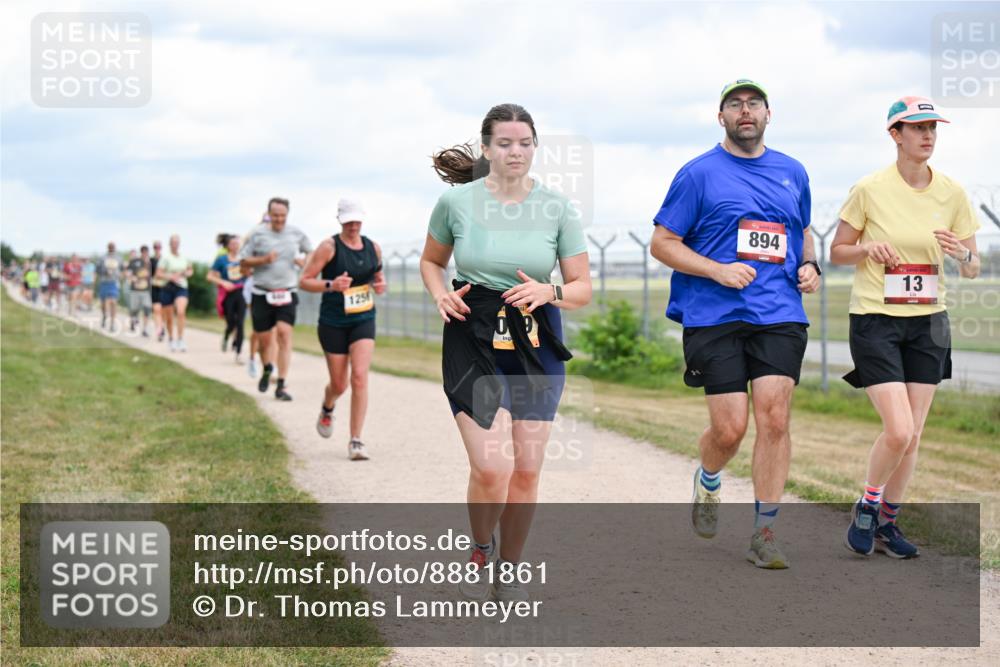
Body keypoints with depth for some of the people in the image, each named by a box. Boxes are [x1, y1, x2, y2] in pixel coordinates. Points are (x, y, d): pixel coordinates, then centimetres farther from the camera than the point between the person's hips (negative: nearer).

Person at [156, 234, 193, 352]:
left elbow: (190, 270, 20)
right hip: (167, 288, -1)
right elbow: (158, 273, -7)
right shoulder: (165, 257, -5)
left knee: (181, 312, -22)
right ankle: (171, 340, 26)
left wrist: (186, 273, -2)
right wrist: (171, 277, -21)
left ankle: (180, 340, -21)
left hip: (182, 288, 1)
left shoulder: (184, 257, 5)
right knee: (169, 317, 7)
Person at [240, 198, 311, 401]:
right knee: (264, 339, 4)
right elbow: (243, 262, 2)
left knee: (284, 333, -15)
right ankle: (267, 370, 37)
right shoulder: (258, 234, 0)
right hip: (262, 294, 0)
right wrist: (263, 260, -14)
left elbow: (313, 254, 20)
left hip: (287, 294, 0)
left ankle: (281, 386, -13)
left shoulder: (296, 234, 5)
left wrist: (304, 261, -2)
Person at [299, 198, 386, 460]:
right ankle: (327, 409, 46)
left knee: (360, 376, -15)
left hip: (364, 320, 2)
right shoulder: (329, 247, -10)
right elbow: (304, 281, -11)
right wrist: (331, 285, -27)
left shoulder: (373, 247, 3)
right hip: (333, 323, -2)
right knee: (339, 384, 7)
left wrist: (381, 285, -2)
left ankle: (356, 442, -11)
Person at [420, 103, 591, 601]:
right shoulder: (456, 201, -3)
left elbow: (582, 289, 4)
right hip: (474, 340, -2)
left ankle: (509, 571, 24)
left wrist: (548, 293, -17)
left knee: (527, 469, 3)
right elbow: (431, 262, 15)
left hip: (536, 346, 2)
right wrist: (441, 296, -6)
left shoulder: (558, 209, -1)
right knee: (490, 468, -14)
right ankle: (480, 553, 16)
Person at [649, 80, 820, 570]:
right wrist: (718, 270, -12)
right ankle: (708, 480, 30)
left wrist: (809, 266, 8)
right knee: (729, 429, -5)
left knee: (774, 418, -9)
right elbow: (662, 243, 1)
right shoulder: (699, 174, 2)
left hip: (780, 314, 3)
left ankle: (764, 534, -1)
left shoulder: (792, 173, 15)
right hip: (715, 316, -3)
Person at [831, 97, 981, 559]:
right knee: (898, 431, -14)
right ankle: (866, 507, 12)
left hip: (928, 322, 4)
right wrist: (867, 248, -19)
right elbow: (837, 252, 2)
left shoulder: (952, 193, 2)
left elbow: (972, 269, 7)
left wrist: (962, 253, -16)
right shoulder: (869, 190, -7)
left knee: (912, 436, 5)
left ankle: (887, 524, 22)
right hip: (875, 319, -4)